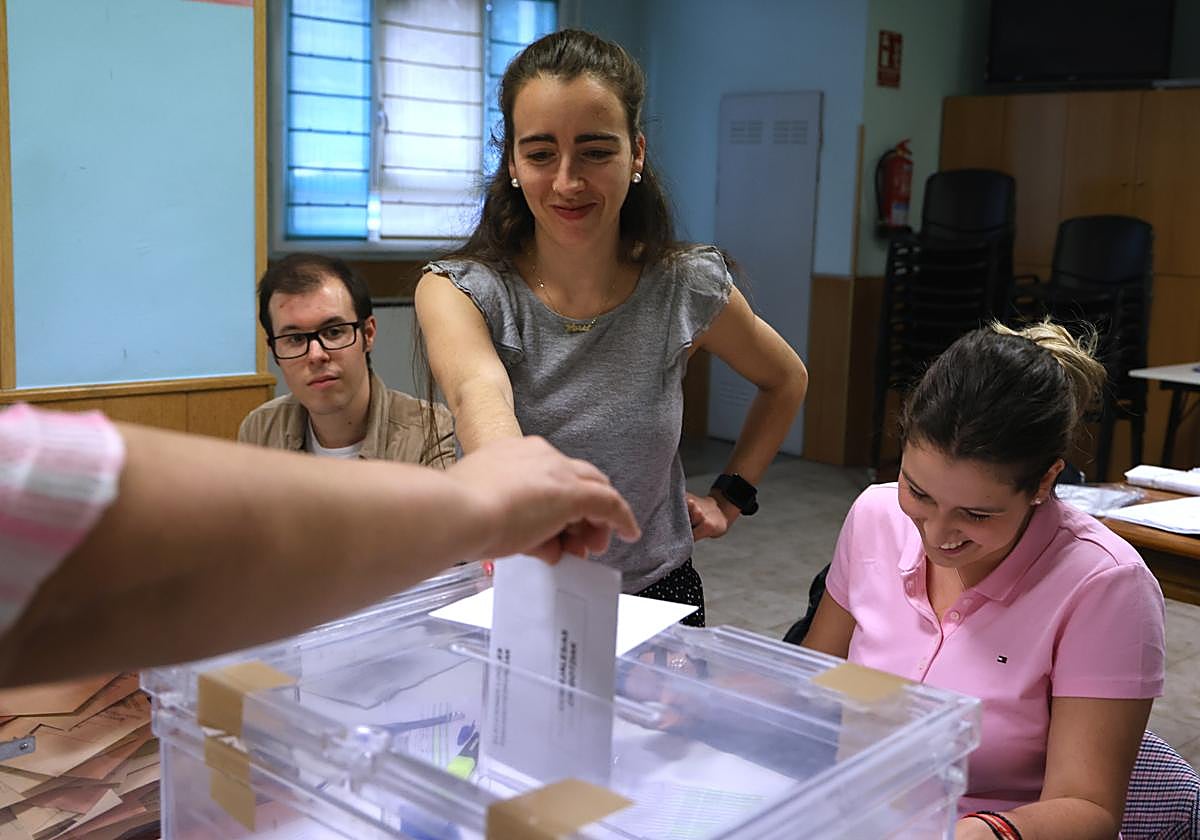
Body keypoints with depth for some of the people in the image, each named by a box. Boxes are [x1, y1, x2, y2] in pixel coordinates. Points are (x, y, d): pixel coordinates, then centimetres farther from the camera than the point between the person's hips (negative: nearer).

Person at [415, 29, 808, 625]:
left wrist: (731, 496, 7)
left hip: (654, 593, 0)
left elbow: (786, 382, 14)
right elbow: (477, 390, -35)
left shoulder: (689, 290, -6)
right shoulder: (458, 291, -11)